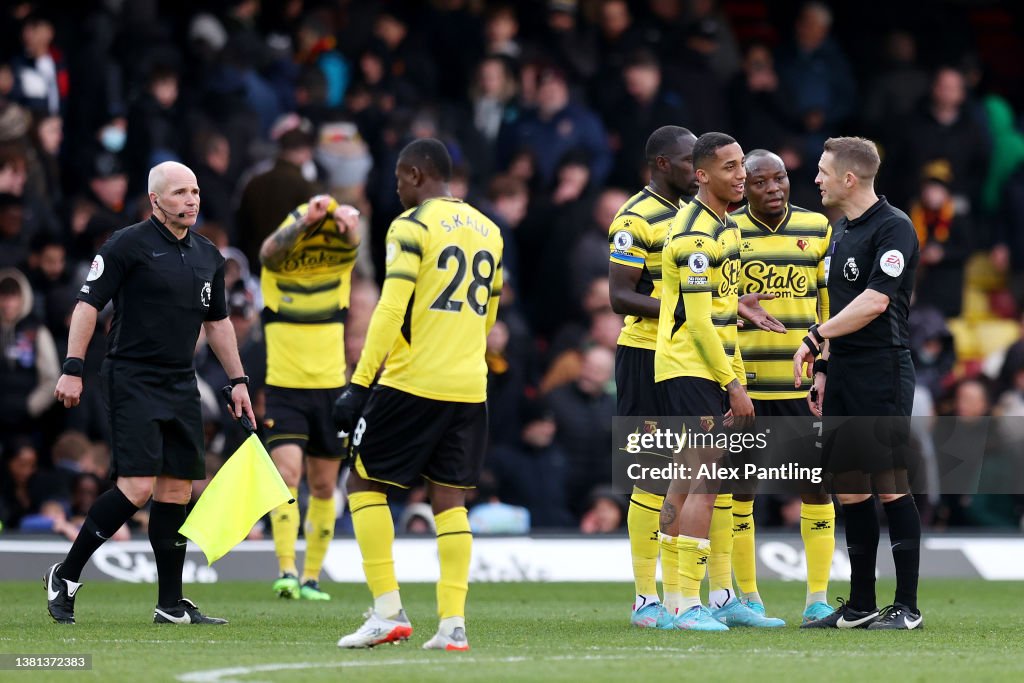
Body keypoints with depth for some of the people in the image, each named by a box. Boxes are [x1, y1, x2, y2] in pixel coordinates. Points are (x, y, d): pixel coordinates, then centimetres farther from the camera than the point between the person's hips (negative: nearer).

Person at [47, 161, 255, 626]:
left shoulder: (207, 255, 13)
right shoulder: (129, 245, -7)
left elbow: (217, 321, 24)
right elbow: (88, 303, -8)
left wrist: (237, 380, 21)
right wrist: (72, 369, -14)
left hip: (181, 386, 7)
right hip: (132, 381, -7)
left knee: (177, 490, 4)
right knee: (137, 487, -16)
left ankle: (171, 605, 9)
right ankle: (66, 576, -1)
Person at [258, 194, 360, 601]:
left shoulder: (340, 260, -3)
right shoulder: (279, 263, -8)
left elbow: (350, 242, -24)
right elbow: (271, 249, -30)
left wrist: (347, 225, -50)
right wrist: (304, 222, -51)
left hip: (330, 387, 3)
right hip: (284, 388, -3)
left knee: (323, 487, 8)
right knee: (287, 474, -18)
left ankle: (311, 577, 17)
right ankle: (286, 572, -22)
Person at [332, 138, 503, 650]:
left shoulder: (412, 226, -8)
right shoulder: (488, 231, 15)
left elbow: (391, 310, -15)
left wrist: (358, 384, -13)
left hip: (412, 380, -6)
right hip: (468, 387, 6)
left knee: (365, 483, 5)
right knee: (449, 500, 8)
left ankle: (388, 610, -3)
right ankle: (453, 623, 0)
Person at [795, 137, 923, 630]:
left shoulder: (893, 228, -11)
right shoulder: (842, 229, 16)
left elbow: (874, 302, -20)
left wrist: (814, 338, -16)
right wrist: (823, 366, 15)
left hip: (882, 372, -9)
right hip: (843, 374, 9)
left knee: (889, 485, -7)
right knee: (848, 488, 9)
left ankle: (907, 607, -3)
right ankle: (860, 606, 15)